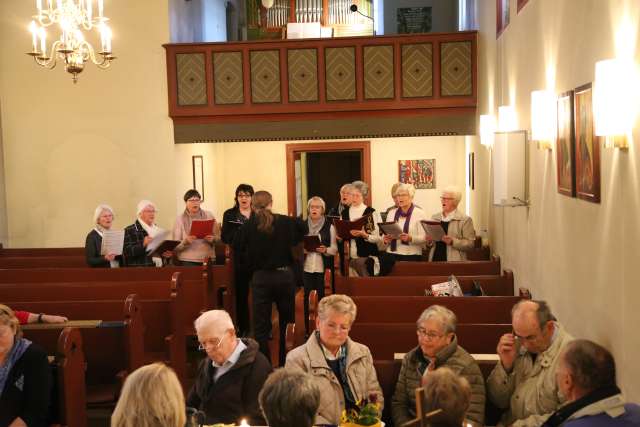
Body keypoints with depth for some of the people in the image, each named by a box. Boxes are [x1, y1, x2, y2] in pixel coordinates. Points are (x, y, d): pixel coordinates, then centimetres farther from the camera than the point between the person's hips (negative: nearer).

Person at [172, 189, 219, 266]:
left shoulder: (208, 215, 8)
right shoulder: (180, 219, 1)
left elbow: (218, 237, 9)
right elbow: (175, 246, -3)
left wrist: (213, 239, -11)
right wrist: (185, 241, -21)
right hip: (188, 260, -2)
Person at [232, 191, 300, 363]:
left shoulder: (249, 226, -9)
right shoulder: (286, 222, -6)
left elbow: (237, 247, 0)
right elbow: (296, 240, 9)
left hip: (261, 277, -1)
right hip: (285, 275, 1)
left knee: (261, 326, 7)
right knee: (287, 322, 15)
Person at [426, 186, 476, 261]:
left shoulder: (465, 220, -2)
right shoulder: (434, 217, 12)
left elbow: (470, 243, -8)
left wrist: (453, 242, -19)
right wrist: (429, 242, -1)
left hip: (454, 262, -4)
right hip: (435, 259, 4)